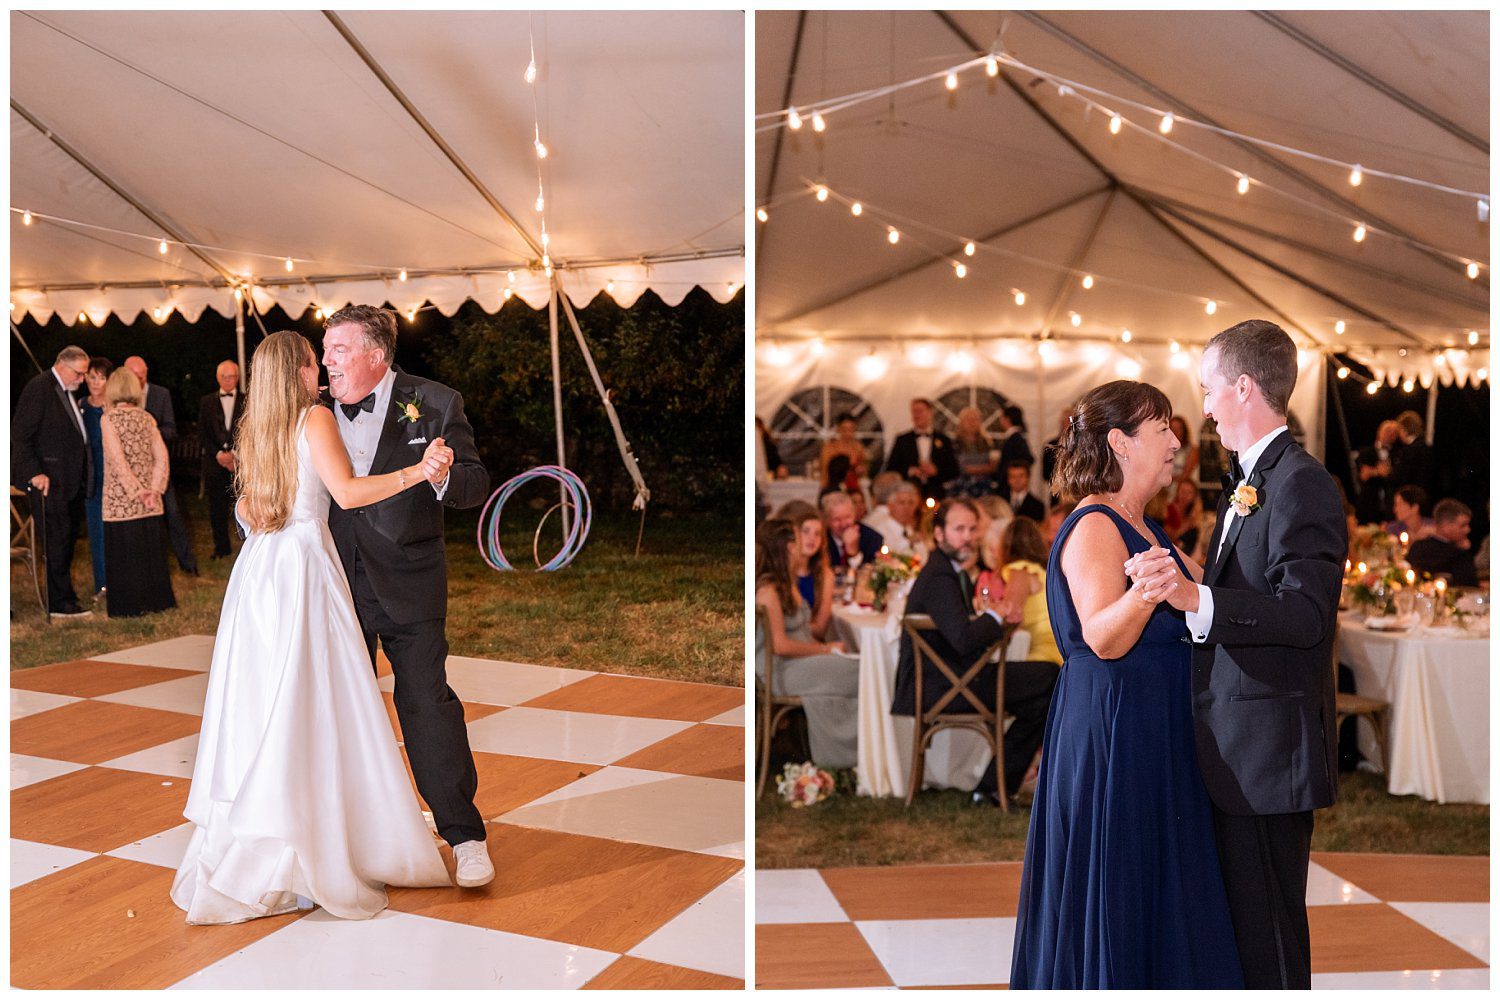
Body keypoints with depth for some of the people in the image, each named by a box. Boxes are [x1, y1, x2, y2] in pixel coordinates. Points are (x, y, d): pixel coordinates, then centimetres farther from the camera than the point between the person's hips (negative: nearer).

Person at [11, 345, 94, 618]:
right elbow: (20, 434, -14)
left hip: (71, 482, 9)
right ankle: (59, 603, -1)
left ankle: (61, 596, 18)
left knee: (67, 540, 11)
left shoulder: (68, 391, 17)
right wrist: (34, 472, -20)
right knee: (57, 540, -6)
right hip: (50, 481, -9)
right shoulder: (39, 387, -10)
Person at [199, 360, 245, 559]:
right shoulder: (206, 402, 11)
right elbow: (202, 434, 6)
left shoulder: (246, 402, 6)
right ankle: (221, 547, 16)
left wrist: (235, 454, -10)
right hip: (215, 462, 2)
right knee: (217, 509, 5)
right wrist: (218, 454, -7)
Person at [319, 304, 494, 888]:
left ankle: (464, 833, 7)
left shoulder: (434, 404, -7)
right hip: (337, 583, 4)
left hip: (408, 583, -4)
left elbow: (477, 485, -10)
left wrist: (444, 477, -31)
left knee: (428, 702, -3)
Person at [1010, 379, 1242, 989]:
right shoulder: (1093, 527, -15)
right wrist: (1141, 596, -45)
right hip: (1110, 731, -9)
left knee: (1159, 888, 16)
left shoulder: (1148, 531, 14)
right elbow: (1103, 638, -25)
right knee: (1113, 899, 0)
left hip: (1157, 738, 10)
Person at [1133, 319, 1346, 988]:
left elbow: (1308, 614, -25)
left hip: (1270, 750, -10)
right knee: (1241, 918, 19)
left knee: (1269, 934, 0)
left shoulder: (1302, 483, -15)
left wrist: (1199, 601, -34)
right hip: (1236, 752, 10)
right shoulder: (1248, 481, 16)